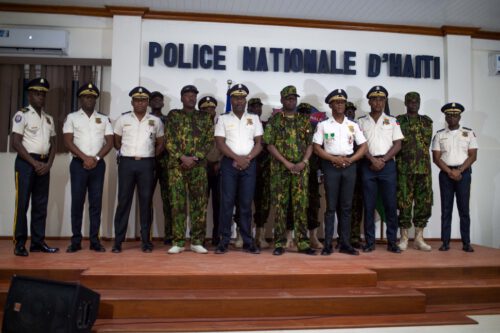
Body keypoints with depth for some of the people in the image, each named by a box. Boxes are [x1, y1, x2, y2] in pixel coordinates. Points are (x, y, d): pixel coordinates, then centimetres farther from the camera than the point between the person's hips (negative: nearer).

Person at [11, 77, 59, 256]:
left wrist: (48, 164, -2)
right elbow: (16, 142, -10)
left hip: (44, 164, 6)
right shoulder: (22, 114, -3)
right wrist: (35, 163, -14)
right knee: (22, 203, -4)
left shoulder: (49, 118, 15)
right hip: (26, 163, -6)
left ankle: (38, 242, 13)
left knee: (41, 205, 7)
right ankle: (20, 243, 3)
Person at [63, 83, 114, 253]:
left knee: (96, 202, 3)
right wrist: (85, 158, -12)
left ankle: (94, 240, 8)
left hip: (98, 164, 1)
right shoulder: (72, 117, 6)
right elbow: (68, 142, -3)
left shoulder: (103, 119, 11)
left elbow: (109, 142, 4)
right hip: (78, 164, -1)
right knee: (77, 202, 1)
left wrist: (96, 158, -9)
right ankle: (76, 240, 8)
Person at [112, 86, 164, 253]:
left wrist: (150, 156, 6)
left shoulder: (156, 121, 7)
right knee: (123, 201, 1)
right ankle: (118, 241, 7)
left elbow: (160, 144, 13)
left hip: (146, 164, 0)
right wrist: (128, 153, 9)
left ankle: (146, 241, 10)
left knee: (146, 202, 3)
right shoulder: (122, 119, 6)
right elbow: (116, 142, 13)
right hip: (127, 163, 0)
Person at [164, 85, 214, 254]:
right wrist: (182, 157, -12)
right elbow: (169, 140, 1)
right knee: (177, 203, -1)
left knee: (199, 204, 1)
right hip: (177, 165, -1)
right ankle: (178, 242, 7)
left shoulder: (205, 117, 11)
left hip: (199, 166, 1)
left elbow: (210, 140, 3)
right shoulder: (173, 115, 8)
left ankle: (197, 242, 9)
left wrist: (195, 158, -9)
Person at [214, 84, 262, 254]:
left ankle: (248, 241, 9)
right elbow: (220, 143, -3)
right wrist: (237, 158, -13)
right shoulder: (223, 119, 7)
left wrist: (247, 159, -9)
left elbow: (259, 143, 6)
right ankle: (224, 241, 4)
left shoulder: (254, 118, 11)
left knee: (246, 203, 4)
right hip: (229, 163, -1)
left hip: (249, 164, 1)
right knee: (226, 202, -2)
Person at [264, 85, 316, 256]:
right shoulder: (274, 120, 4)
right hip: (280, 168, -2)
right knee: (280, 205, 0)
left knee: (301, 205, 2)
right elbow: (270, 144, -3)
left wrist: (303, 162, -9)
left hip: (301, 168, 2)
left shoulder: (304, 120, 11)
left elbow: (310, 144, 8)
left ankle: (303, 242, 8)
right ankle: (279, 243, 7)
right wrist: (287, 163, -11)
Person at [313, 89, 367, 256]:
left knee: (346, 206, 5)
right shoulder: (323, 125, 3)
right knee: (331, 206, -1)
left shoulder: (353, 125, 10)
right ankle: (328, 244, 4)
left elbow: (363, 146, 8)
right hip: (331, 166, -2)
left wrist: (350, 160, -8)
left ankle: (345, 243, 12)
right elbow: (316, 147, -1)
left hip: (349, 166, 3)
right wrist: (333, 159, -13)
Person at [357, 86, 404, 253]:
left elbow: (397, 144, 4)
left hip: (388, 165, 1)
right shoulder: (361, 121, 9)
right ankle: (370, 241, 8)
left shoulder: (392, 121, 11)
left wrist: (383, 160, -8)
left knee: (391, 204, 0)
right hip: (368, 165, 0)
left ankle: (392, 241, 8)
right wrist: (373, 160, -12)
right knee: (369, 205, 2)